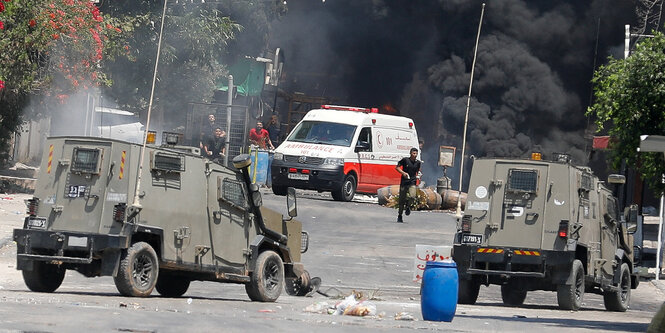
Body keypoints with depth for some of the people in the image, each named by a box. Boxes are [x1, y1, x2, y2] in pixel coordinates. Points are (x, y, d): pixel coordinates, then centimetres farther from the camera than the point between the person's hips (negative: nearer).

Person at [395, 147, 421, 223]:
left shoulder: (418, 162, 5)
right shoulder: (405, 160, -5)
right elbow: (397, 167, 3)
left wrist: (418, 176, 4)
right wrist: (403, 172, -13)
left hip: (412, 182, 1)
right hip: (404, 182, -1)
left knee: (412, 196, -24)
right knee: (402, 200, 3)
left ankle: (408, 206, 9)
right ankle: (399, 216, 20)